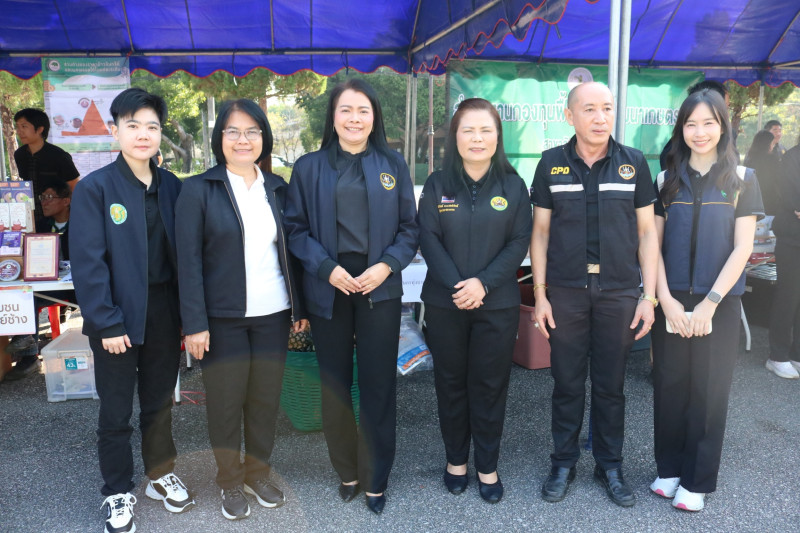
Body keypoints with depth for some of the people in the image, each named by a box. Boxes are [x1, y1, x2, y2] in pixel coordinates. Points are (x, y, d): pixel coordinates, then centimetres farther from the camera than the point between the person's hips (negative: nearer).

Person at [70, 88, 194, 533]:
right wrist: (106, 322, -16)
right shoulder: (94, 188, -9)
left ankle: (162, 475, 37)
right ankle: (118, 493, 29)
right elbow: (88, 262, -13)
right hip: (119, 316, -3)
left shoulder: (172, 187, 3)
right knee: (116, 412, 10)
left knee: (160, 402, 18)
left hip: (165, 311, 4)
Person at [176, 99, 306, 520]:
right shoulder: (199, 189, -5)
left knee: (266, 398, 12)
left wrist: (299, 307, 8)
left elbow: (289, 251, 10)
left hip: (273, 315, 3)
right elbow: (188, 260, -8)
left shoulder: (277, 188, 7)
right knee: (225, 402, 9)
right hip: (223, 318, -3)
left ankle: (258, 473, 33)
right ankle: (230, 482, 29)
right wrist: (195, 323, -13)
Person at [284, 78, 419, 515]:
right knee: (334, 384, 9)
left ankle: (375, 479, 21)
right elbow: (296, 229, 1)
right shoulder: (309, 167, 3)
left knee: (378, 385, 4)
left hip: (380, 287, 0)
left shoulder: (393, 166, 6)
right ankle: (347, 471, 29)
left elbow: (409, 228, 5)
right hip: (328, 288, 0)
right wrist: (327, 268, -13)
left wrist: (387, 265, -11)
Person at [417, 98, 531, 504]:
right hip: (444, 303, 1)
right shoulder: (437, 185, 2)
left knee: (490, 385, 7)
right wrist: (456, 285, -16)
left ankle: (487, 466, 22)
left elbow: (519, 242, -3)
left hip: (498, 305, 0)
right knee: (451, 382, 10)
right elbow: (428, 238, -4)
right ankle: (456, 459, 27)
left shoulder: (512, 186, 2)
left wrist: (483, 283, -16)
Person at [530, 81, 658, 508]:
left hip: (619, 293, 1)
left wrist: (648, 296, -1)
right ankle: (563, 463, 26)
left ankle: (610, 466, 28)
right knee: (567, 384, 9)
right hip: (565, 292, 0)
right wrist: (540, 294, -1)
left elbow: (647, 233, 4)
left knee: (611, 386, 11)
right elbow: (540, 233, 3)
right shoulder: (552, 164, 1)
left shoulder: (633, 163, 2)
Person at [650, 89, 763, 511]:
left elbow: (742, 248, -5)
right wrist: (666, 299, -10)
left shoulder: (742, 179, 1)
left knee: (708, 390, 6)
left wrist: (709, 303, -13)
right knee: (669, 386, 8)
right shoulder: (666, 180, 5)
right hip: (672, 301, 2)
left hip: (719, 303, -1)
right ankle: (669, 467, 24)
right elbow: (654, 245, 2)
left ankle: (696, 480, 20)